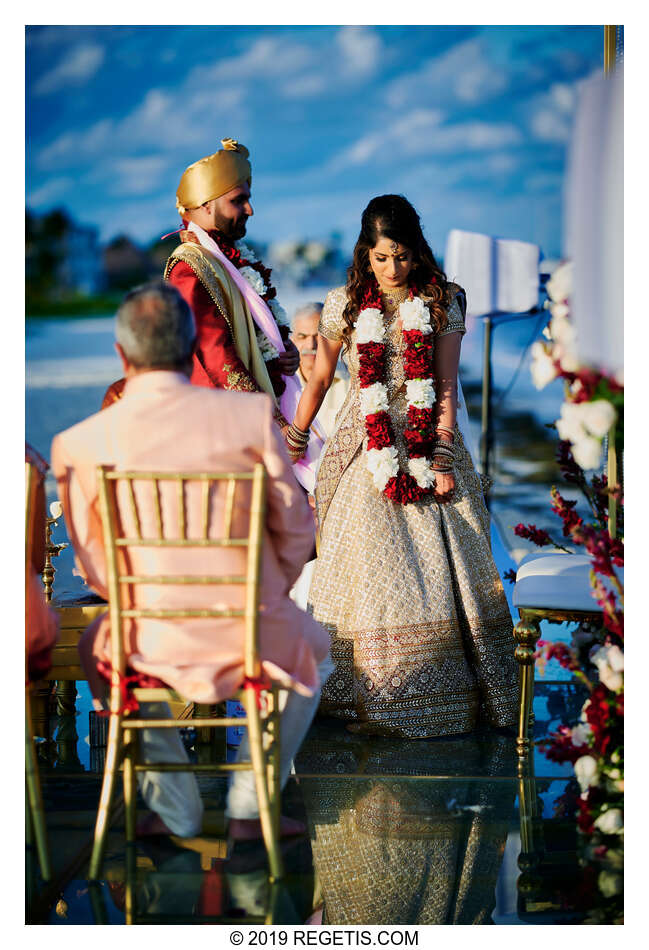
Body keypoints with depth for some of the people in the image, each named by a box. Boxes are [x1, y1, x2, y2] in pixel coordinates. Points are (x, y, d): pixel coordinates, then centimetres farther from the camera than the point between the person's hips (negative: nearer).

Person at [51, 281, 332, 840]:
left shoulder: (81, 443, -9)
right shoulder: (250, 415, -11)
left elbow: (94, 566, 0)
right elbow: (296, 529, -2)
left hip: (151, 645, 0)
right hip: (254, 637, 0)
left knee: (98, 647, 36)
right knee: (312, 648, 34)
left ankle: (175, 810, 34)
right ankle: (249, 806, 28)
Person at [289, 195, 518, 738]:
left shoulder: (442, 301, 1)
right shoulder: (345, 305, 3)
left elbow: (447, 387, -1)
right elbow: (319, 380, 13)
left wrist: (442, 459, -8)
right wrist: (292, 446, 11)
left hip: (427, 443, 0)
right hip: (366, 446, 0)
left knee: (435, 564, -2)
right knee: (370, 562, -4)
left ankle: (447, 692, 7)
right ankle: (372, 698, 4)